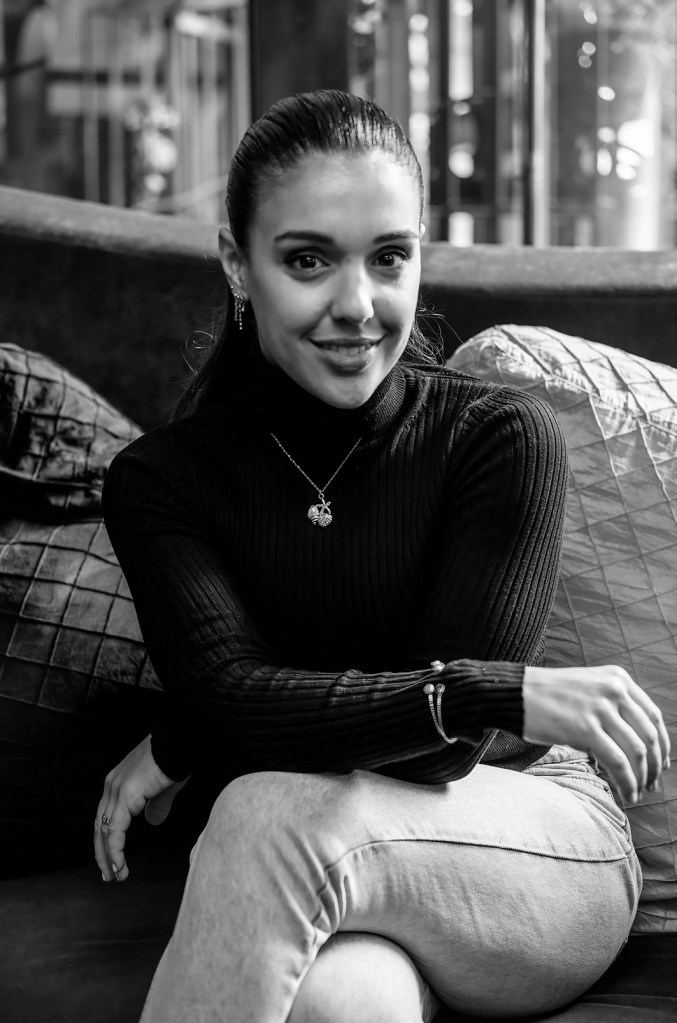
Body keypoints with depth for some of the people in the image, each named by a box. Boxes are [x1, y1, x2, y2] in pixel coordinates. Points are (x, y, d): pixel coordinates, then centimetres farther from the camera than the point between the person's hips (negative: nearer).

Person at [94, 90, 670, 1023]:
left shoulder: (504, 438, -9)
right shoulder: (159, 480, -2)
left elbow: (446, 745, -14)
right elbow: (229, 695, -18)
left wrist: (183, 749, -14)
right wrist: (506, 692, -28)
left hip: (543, 850, 0)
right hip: (333, 894, 0)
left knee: (274, 815, -31)